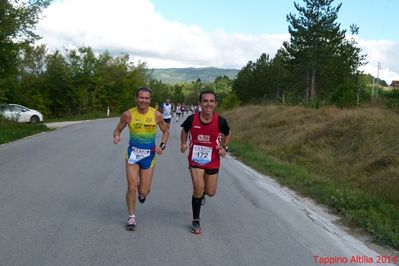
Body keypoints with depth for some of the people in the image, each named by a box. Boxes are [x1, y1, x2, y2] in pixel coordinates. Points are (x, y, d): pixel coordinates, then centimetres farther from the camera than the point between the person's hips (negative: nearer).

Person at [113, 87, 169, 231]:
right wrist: (116, 137, -19)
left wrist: (162, 146, -10)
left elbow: (166, 131, 6)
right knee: (131, 188, -5)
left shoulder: (156, 115, -9)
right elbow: (118, 129, 4)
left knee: (144, 192, 4)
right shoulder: (128, 114, -9)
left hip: (149, 155, 0)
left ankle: (142, 192, 44)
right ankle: (131, 217, 17)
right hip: (132, 154, 0)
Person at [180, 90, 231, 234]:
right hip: (195, 159, -1)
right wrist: (183, 144, -6)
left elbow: (228, 135, 6)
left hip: (212, 161, 2)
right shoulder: (192, 119, -14)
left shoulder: (220, 121, -14)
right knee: (198, 189, -13)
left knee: (211, 192, 10)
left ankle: (201, 193, 51)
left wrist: (224, 148, -9)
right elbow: (184, 131, 8)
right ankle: (196, 222, 8)